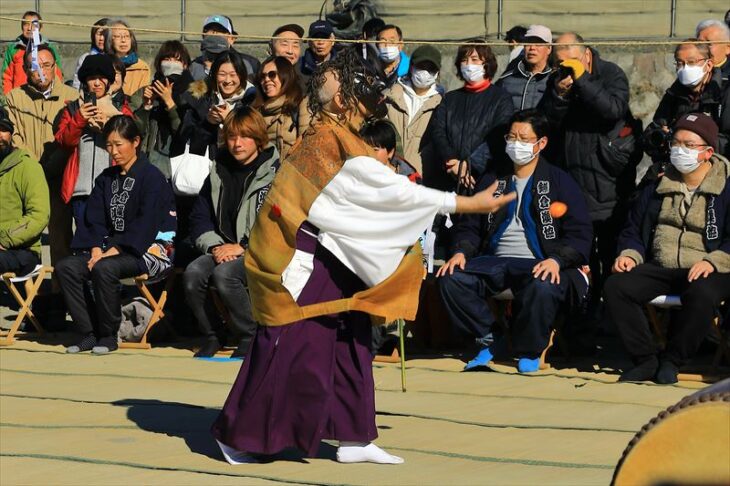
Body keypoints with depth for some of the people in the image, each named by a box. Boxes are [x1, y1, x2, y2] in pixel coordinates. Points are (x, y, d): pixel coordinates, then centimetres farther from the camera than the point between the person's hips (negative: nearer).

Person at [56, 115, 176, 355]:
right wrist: (96, 250, -8)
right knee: (66, 267, -15)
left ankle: (108, 336, -19)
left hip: (149, 248, -7)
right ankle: (89, 334, -13)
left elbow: (146, 224, -15)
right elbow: (95, 219, 10)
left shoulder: (151, 176, -6)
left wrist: (114, 251, -20)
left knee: (104, 268, -35)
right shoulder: (106, 178, 16)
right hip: (112, 246, 7)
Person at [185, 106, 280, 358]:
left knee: (224, 274, -33)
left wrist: (243, 248, -18)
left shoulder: (275, 173, -5)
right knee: (193, 274, -24)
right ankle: (212, 336, -3)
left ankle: (251, 336, -13)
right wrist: (215, 246, -5)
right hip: (223, 250, 5)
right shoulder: (219, 173, 13)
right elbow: (199, 218, 14)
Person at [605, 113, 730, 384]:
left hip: (704, 271, -4)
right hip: (658, 268, 4)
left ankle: (671, 361, -18)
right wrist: (629, 255, 2)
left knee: (702, 295, -39)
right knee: (616, 287, -23)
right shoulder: (657, 187, 17)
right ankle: (645, 360, -16)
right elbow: (633, 231, 23)